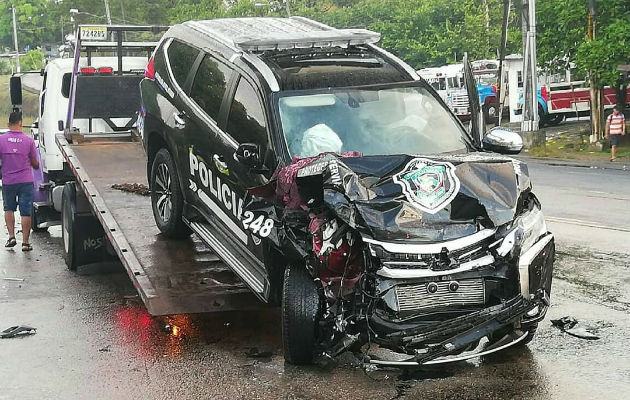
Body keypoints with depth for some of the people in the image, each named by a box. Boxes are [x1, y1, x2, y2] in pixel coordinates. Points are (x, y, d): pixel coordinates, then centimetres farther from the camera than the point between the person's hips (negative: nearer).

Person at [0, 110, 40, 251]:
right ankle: (25, 242, 1)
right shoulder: (29, 141, -5)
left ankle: (11, 236, 10)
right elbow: (35, 164, 1)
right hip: (26, 181, -1)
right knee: (26, 212, 2)